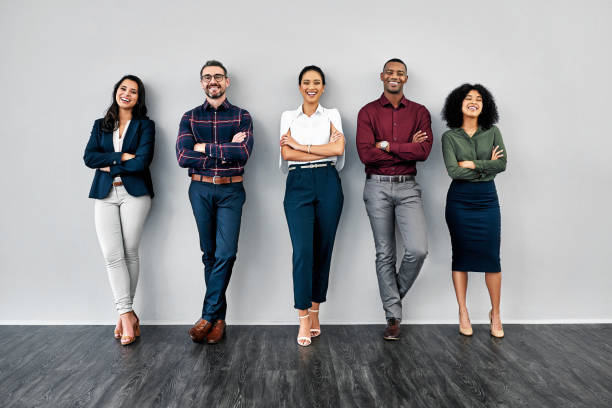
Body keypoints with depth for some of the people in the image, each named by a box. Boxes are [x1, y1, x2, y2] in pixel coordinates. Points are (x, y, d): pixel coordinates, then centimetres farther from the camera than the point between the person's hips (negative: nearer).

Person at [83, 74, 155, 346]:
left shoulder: (145, 125, 7)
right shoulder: (100, 125, 18)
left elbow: (142, 161, -7)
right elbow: (89, 157, 3)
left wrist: (109, 166, -2)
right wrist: (121, 156, -7)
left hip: (134, 193, -3)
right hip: (105, 195, 3)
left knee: (130, 253, -2)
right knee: (112, 255, -8)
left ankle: (124, 313, 11)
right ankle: (128, 315, -3)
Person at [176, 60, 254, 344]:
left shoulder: (241, 116, 4)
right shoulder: (190, 118, 7)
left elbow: (243, 153, -13)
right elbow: (183, 157, -8)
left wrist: (204, 147, -12)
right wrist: (227, 151, -11)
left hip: (231, 190, -1)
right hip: (200, 190, 2)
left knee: (226, 253, -9)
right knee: (209, 253, 6)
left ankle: (209, 316, 3)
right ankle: (218, 317, 17)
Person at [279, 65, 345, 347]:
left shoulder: (332, 115, 11)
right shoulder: (288, 117, 12)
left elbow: (338, 148, -7)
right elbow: (287, 154, -2)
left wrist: (300, 145, -6)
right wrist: (323, 150, -7)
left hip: (327, 184, 1)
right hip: (298, 185, -1)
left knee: (323, 250, 4)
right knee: (303, 250, -11)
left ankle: (314, 311, 18)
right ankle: (303, 319, -2)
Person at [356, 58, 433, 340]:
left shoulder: (419, 112, 7)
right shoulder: (368, 112, 3)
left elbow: (424, 151, -9)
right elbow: (366, 154, -11)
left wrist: (387, 145, -12)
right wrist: (407, 149, -9)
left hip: (407, 187, 1)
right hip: (377, 188, -1)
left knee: (417, 249, -12)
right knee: (384, 254, 5)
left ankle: (395, 293, 18)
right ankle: (393, 317, 17)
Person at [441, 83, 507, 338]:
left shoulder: (492, 132, 6)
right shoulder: (449, 136, 0)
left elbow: (502, 164, -6)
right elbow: (453, 171, -12)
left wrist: (472, 164, -12)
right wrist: (487, 166, -7)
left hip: (487, 201, 1)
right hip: (459, 201, -1)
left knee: (491, 257, 0)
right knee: (461, 256, 5)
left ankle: (495, 314, 17)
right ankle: (463, 313, 17)